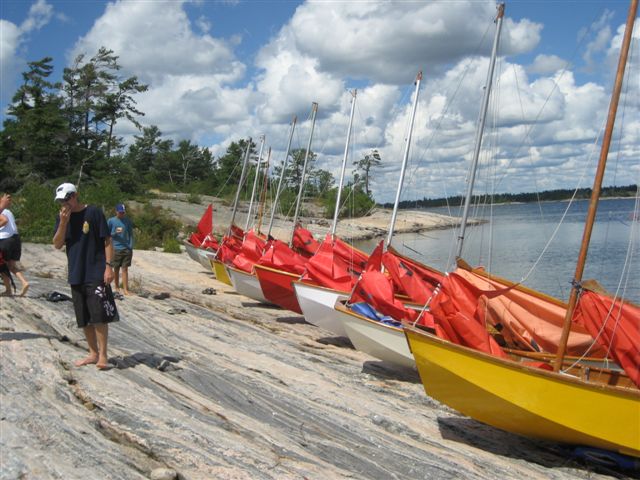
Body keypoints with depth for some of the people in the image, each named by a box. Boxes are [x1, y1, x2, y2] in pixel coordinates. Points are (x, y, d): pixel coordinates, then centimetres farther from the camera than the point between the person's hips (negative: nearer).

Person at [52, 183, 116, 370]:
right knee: (84, 319, 10)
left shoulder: (94, 212, -6)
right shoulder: (61, 217, 9)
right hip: (76, 275, 5)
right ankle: (93, 353, 21)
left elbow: (107, 241, -6)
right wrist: (63, 223, -11)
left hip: (96, 274, -5)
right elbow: (57, 245, 2)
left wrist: (109, 266, -12)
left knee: (99, 316, -7)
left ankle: (103, 355, 0)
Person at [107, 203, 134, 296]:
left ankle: (125, 289, -2)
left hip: (127, 249, 1)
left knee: (125, 269, -2)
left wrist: (131, 247, 2)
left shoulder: (128, 220, 5)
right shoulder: (111, 221, -2)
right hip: (116, 249, -1)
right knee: (116, 269, 8)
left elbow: (131, 234, 9)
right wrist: (115, 233, -17)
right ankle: (117, 288, 22)